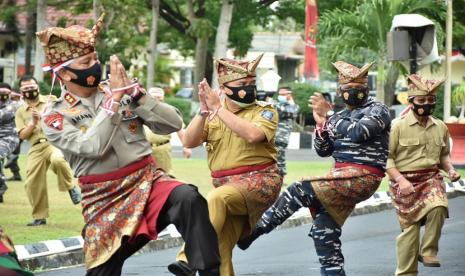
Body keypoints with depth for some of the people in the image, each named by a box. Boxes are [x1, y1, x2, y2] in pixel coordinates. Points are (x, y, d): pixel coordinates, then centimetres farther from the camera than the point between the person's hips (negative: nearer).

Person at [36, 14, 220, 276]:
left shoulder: (121, 88, 8)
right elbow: (94, 146, -19)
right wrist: (114, 98, -15)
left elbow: (174, 124, 2)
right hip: (104, 201, 0)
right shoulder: (55, 116, 1)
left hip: (148, 181, 0)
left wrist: (135, 93, -9)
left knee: (188, 198, -32)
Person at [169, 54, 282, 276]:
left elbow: (252, 134, -20)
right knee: (220, 249, -3)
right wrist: (203, 110, -13)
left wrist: (218, 108, -18)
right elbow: (189, 142, 0)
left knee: (216, 199, -32)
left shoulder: (264, 111, 1)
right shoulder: (212, 115, 11)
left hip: (258, 181, -5)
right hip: (226, 184, 5)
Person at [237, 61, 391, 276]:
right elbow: (323, 151, 16)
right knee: (324, 231, 1)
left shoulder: (377, 110, -2)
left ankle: (254, 231, -13)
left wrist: (329, 114, -17)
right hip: (342, 178, 8)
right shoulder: (340, 117, 20)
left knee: (300, 191, -19)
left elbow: (358, 133, -20)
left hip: (363, 177, -8)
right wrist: (321, 123, 0)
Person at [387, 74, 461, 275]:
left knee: (438, 207, -27)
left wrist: (450, 169, 2)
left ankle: (428, 251, -9)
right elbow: (386, 158, -6)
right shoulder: (398, 126, -5)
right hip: (406, 182, -3)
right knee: (409, 227, -2)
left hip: (431, 179, 3)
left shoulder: (440, 128, 9)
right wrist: (400, 180, -18)